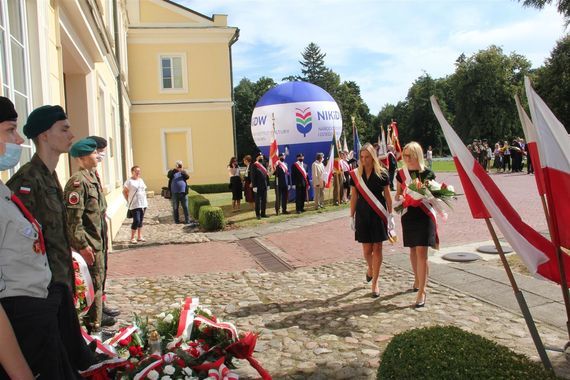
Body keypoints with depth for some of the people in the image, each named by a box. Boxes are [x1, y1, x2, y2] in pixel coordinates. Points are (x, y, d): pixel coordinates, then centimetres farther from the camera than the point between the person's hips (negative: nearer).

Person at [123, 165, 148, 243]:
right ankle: (132, 238, 0)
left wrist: (145, 200, 11)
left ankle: (139, 237, 19)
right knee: (136, 221, -12)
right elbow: (124, 191, -5)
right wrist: (128, 200, -8)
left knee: (140, 221, 11)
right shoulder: (129, 181, -8)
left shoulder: (141, 180, 13)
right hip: (135, 205, -7)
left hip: (143, 204, 7)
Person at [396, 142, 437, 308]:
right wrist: (399, 198, -10)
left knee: (421, 252, -9)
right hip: (408, 215, 4)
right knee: (413, 250, 16)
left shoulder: (427, 173, -6)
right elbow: (398, 194, 12)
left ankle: (422, 291, -5)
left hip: (424, 215, -4)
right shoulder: (401, 173, 4)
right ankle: (417, 281, 36)